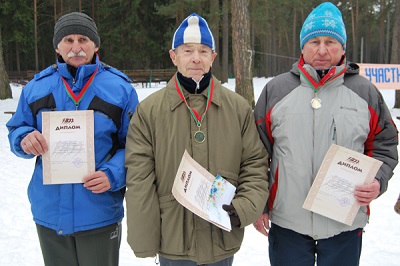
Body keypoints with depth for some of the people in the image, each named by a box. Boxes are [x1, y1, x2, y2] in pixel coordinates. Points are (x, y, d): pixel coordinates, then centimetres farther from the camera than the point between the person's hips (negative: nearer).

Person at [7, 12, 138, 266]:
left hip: (99, 213, -2)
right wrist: (25, 139, -11)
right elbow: (16, 130, 13)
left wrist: (113, 175, -19)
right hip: (49, 212, 3)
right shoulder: (37, 86, 4)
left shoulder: (119, 87, -4)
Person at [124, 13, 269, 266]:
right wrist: (144, 242, -6)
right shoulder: (149, 111, -5)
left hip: (224, 238, 2)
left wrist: (245, 208, -12)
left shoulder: (239, 108, 0)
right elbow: (139, 181, -6)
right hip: (172, 241, -1)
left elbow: (255, 164, 4)